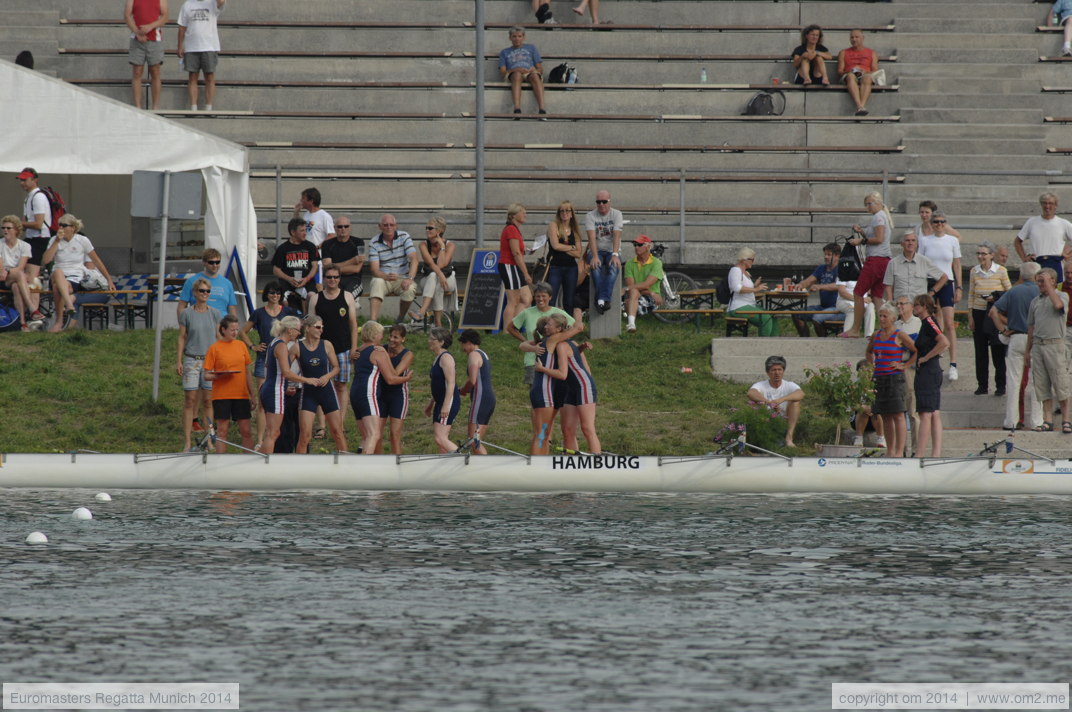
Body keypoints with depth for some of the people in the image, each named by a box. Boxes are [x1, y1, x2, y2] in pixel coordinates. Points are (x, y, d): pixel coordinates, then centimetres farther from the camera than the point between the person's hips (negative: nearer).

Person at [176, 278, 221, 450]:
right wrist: (178, 361, -1)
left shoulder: (215, 314, 6)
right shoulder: (187, 314, 1)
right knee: (190, 400, -3)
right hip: (191, 360, -2)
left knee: (208, 401, 2)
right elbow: (181, 338, 4)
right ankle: (187, 441, -1)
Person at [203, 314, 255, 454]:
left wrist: (252, 394, 14)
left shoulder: (241, 345, 10)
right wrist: (221, 375, -21)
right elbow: (206, 375, -2)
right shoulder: (214, 348, -2)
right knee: (222, 431, -1)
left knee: (246, 430, 3)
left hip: (241, 395, 4)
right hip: (222, 395, -4)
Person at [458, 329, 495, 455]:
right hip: (490, 399, 10)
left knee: (474, 441, -14)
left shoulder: (474, 355, -8)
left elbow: (472, 380, -20)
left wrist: (462, 391, -2)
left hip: (480, 400, -10)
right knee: (477, 442, 12)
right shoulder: (484, 355, 23)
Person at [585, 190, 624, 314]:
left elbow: (617, 236, -12)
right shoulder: (590, 216, 1)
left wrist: (615, 255, -27)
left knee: (614, 267, -33)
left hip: (612, 251, 0)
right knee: (596, 267, -34)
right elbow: (592, 237, -13)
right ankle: (603, 300, -39)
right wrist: (595, 256, -28)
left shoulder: (616, 214, 1)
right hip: (596, 251, 0)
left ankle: (602, 300, -43)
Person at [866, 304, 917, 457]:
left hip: (895, 378, -7)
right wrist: (872, 364, 17)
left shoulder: (900, 336, -6)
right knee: (885, 416, 8)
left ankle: (899, 451, -11)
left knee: (898, 415, -9)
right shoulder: (876, 335, 13)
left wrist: (905, 365, -9)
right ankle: (890, 451, 13)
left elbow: (917, 351, -9)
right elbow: (869, 351, 31)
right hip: (879, 378, 7)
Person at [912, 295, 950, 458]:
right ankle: (936, 453, 7)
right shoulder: (926, 323, 15)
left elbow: (944, 342, -26)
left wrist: (926, 358, -18)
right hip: (932, 372, 10)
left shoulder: (929, 322, -13)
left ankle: (919, 455, -13)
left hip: (927, 371, -10)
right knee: (934, 415, 8)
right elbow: (944, 343, 29)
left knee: (925, 414, -11)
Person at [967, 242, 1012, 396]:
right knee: (980, 350, 4)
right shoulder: (974, 272, 5)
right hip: (979, 313, 3)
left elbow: (1009, 292, 3)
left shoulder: (1000, 271, -3)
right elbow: (971, 295, 8)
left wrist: (996, 298, -14)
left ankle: (1000, 385, 7)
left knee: (998, 350, 0)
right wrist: (970, 316, 5)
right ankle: (982, 384, 11)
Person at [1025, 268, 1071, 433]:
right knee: (1042, 385, 4)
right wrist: (1028, 350, 18)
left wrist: (1048, 285, -15)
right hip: (1037, 345, 5)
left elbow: (1058, 305, -23)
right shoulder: (1035, 301, 17)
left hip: (1054, 344, -5)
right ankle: (1048, 420, 7)